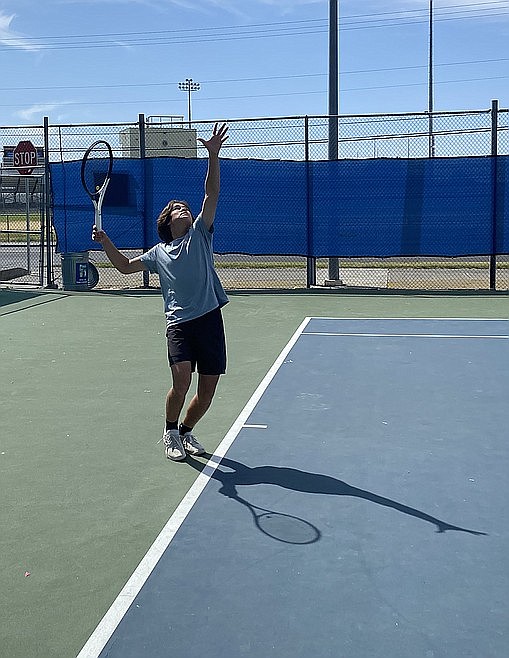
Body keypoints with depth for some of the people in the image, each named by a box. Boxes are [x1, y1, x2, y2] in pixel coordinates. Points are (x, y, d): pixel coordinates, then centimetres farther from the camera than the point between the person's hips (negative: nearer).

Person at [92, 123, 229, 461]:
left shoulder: (200, 235, 11)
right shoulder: (158, 253, 16)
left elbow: (212, 194, 0)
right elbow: (125, 266, 24)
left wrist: (214, 155, -11)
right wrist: (105, 241, 8)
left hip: (210, 319, 0)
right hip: (179, 323, 0)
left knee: (207, 389, 3)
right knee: (182, 379, -19)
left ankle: (186, 431, 28)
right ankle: (170, 433, 5)